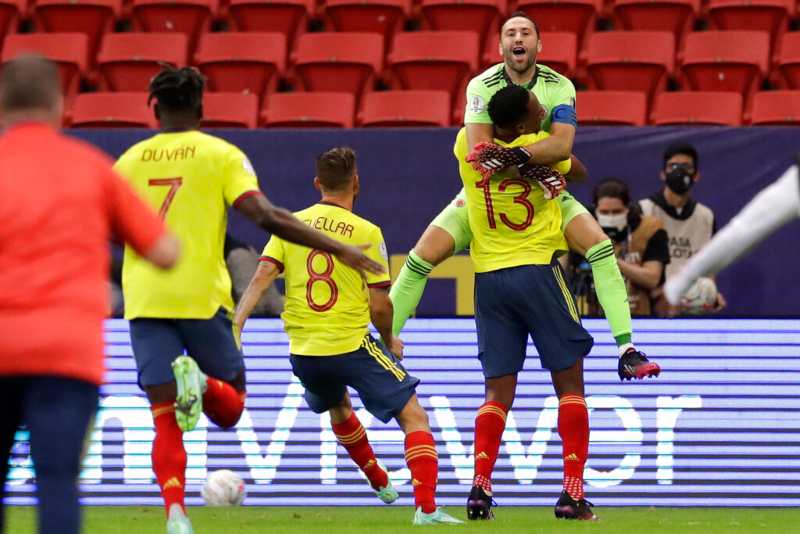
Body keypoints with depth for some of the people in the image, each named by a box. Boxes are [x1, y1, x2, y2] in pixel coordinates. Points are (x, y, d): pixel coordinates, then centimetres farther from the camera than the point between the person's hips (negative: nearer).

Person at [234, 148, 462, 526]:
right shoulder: (367, 232, -6)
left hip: (303, 352, 5)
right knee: (414, 417, 1)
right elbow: (379, 305, -6)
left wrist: (235, 325, -7)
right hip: (352, 347, -5)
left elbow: (261, 278, -6)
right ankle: (426, 507, -14)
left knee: (338, 408, 34)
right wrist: (390, 341, 11)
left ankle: (378, 481, 49)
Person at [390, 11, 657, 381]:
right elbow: (479, 151, -26)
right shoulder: (483, 86, -14)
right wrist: (536, 169, -35)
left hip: (544, 190, 0)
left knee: (599, 243, -21)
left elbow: (562, 143, -28)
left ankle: (626, 351, -20)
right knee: (425, 253, -14)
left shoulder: (559, 87, -11)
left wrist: (517, 156, -45)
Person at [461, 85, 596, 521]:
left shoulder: (468, 146, 1)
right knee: (569, 383, 4)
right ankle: (572, 492, -4)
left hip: (488, 277, 4)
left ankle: (480, 486, -11)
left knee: (497, 392, 7)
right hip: (537, 271, -3)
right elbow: (578, 173, 16)